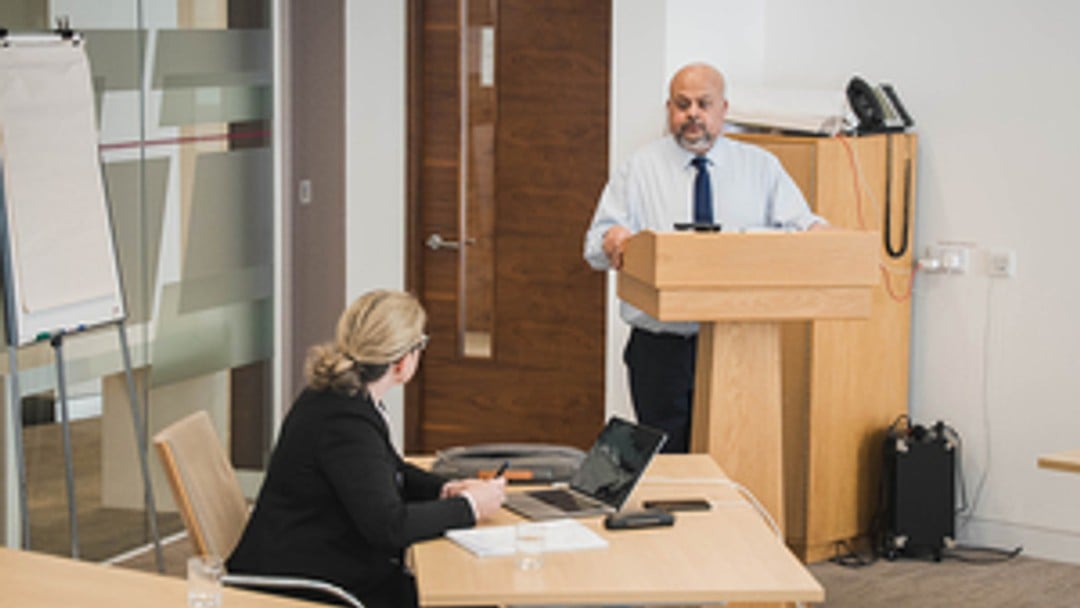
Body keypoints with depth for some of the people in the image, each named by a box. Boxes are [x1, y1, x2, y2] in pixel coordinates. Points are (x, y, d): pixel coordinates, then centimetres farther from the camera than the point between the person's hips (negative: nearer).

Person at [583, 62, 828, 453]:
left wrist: (816, 233, -24)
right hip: (660, 346, 0)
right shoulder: (639, 169, 8)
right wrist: (614, 239, -24)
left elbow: (798, 223, 0)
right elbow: (597, 244, 0)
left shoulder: (761, 167, 10)